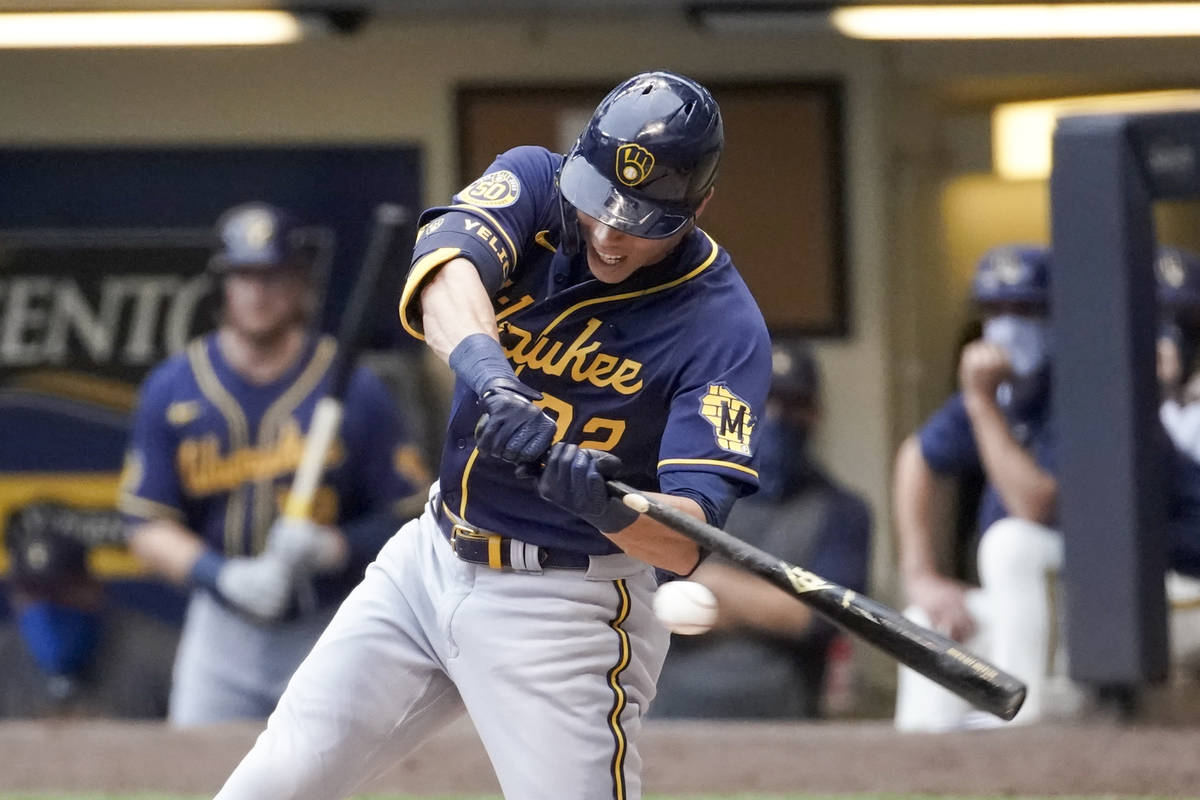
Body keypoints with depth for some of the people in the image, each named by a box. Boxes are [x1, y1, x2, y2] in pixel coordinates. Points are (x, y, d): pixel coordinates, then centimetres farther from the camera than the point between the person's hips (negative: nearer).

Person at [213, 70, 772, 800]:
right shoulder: (535, 181, -6)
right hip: (429, 560, 5)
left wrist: (606, 507, -46)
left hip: (566, 607, -4)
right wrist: (488, 373, -49)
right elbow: (443, 269, -29)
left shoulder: (723, 325, -17)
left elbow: (686, 543, -24)